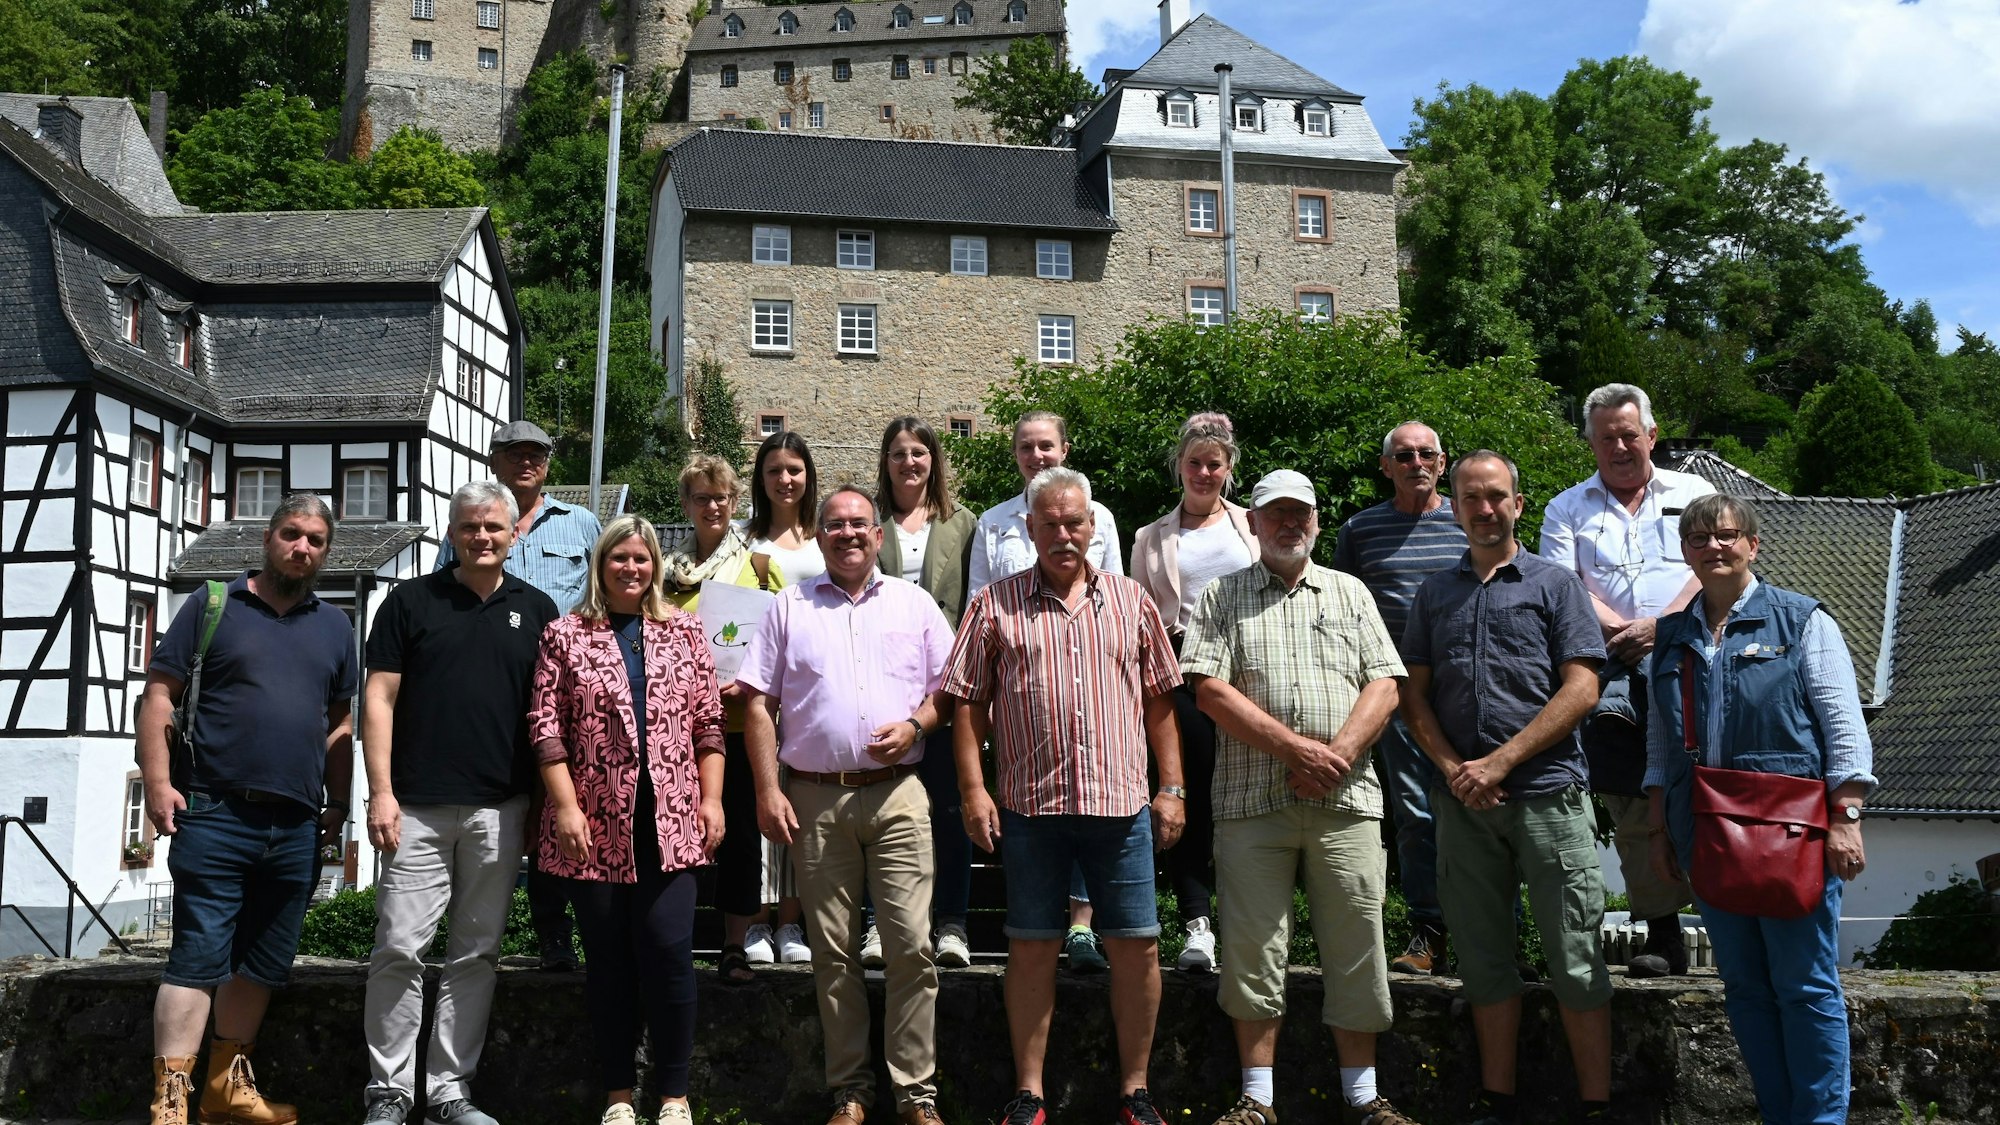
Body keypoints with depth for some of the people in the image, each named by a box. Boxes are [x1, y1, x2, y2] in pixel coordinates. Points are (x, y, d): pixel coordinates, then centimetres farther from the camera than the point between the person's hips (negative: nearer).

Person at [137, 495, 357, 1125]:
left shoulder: (335, 628, 15)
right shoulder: (213, 606, 3)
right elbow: (158, 696, 0)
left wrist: (338, 802, 12)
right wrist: (158, 783, -9)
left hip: (297, 828, 5)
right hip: (215, 815, -5)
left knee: (264, 964, 12)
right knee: (200, 956, -7)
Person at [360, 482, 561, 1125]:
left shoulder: (536, 610, 10)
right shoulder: (411, 601, 5)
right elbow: (380, 698, 1)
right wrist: (381, 792, -7)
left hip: (500, 809, 2)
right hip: (418, 807, -2)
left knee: (476, 954, 7)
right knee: (399, 949, -3)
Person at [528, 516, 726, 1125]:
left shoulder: (682, 631, 11)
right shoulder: (565, 635, 5)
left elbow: (708, 723, 9)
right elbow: (545, 726, 0)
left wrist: (711, 798, 2)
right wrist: (566, 806, -8)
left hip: (669, 821, 1)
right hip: (595, 825, -1)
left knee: (669, 950, -5)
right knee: (608, 958, 6)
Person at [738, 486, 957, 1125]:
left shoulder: (914, 604, 12)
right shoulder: (790, 608, 10)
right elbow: (760, 706, 7)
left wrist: (915, 725, -8)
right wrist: (768, 791, -2)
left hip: (897, 793, 0)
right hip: (815, 799, 1)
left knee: (911, 946, -5)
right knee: (833, 953, 5)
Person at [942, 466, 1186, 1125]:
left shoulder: (1131, 601, 10)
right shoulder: (995, 605, 4)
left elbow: (1159, 700, 12)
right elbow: (969, 703, 4)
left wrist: (1171, 787, 6)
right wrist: (973, 790, -4)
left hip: (1121, 802, 1)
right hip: (1030, 804, -1)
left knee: (1137, 946, 4)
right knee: (1030, 949, 6)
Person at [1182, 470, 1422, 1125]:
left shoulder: (1349, 593, 15)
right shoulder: (1221, 598, 8)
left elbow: (1383, 685, 6)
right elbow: (1210, 690, -4)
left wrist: (1337, 754, -10)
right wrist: (1297, 749, -11)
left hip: (1346, 800, 2)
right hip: (1252, 800, -1)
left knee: (1356, 947, 4)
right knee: (1255, 948, 1)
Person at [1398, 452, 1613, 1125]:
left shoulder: (1555, 584, 4)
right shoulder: (1434, 594, 14)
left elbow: (1580, 689, -5)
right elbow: (1414, 695, 10)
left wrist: (1501, 762, -11)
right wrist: (1453, 768, -6)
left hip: (1546, 792, -3)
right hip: (1462, 799, 4)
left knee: (1575, 959, -1)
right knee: (1484, 957, 9)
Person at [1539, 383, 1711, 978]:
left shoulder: (1694, 494, 19)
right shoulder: (1567, 509, 20)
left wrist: (1659, 626, -12)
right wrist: (1619, 630, -10)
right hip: (1609, 664, 0)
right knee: (1631, 799, -8)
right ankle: (1663, 930, -2)